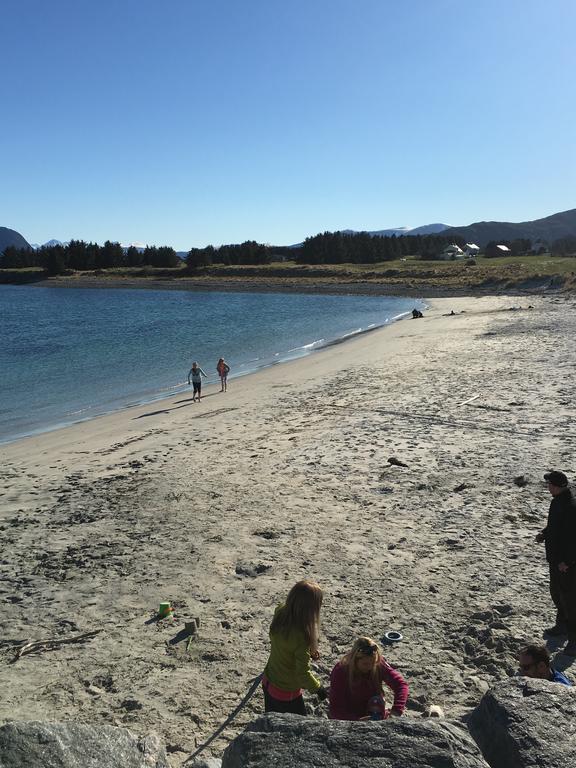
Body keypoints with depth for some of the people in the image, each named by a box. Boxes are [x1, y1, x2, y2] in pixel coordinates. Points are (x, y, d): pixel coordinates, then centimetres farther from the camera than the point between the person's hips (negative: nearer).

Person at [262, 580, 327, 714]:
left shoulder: (280, 612, -14)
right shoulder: (301, 637, -35)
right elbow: (303, 674, -25)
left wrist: (309, 651, -1)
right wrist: (318, 688, -8)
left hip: (268, 682, 7)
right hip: (286, 694, -7)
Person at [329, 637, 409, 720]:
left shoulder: (379, 664, -15)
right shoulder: (340, 672, -24)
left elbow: (401, 684, -17)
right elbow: (335, 710, -23)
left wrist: (396, 711, -32)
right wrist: (357, 720, -39)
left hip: (376, 716, 3)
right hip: (351, 719, -2)